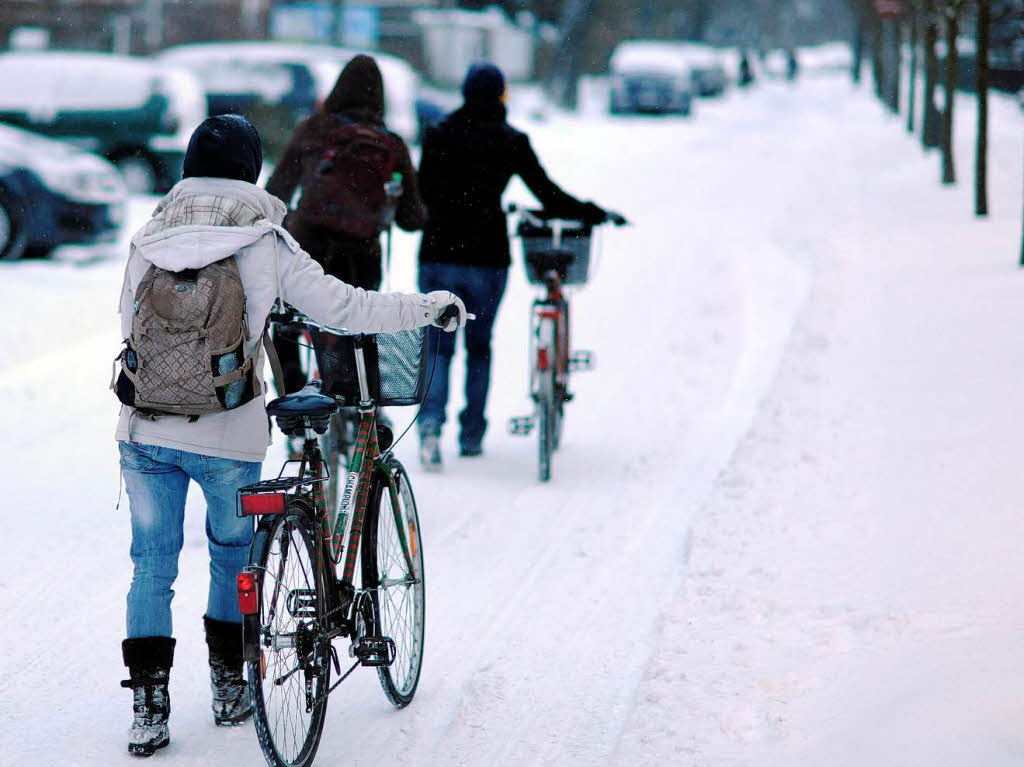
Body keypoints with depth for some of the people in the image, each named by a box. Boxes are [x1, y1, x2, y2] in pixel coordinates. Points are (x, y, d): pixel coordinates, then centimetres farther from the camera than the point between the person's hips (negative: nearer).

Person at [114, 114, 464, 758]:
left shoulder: (148, 241, 1)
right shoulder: (264, 246, -8)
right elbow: (342, 308, -7)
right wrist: (431, 307, 5)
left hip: (145, 432, 2)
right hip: (228, 439, -2)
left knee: (152, 568, 11)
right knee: (233, 556, 21)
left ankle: (149, 706, 5)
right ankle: (229, 687, 28)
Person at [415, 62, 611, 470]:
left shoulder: (437, 137, 3)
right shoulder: (511, 142, -3)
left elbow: (422, 193, 12)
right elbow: (549, 195, -3)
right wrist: (596, 214, 10)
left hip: (436, 254, 1)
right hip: (486, 258, -1)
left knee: (438, 345, 7)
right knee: (479, 345, 15)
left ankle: (431, 423, -16)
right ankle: (472, 434, 20)